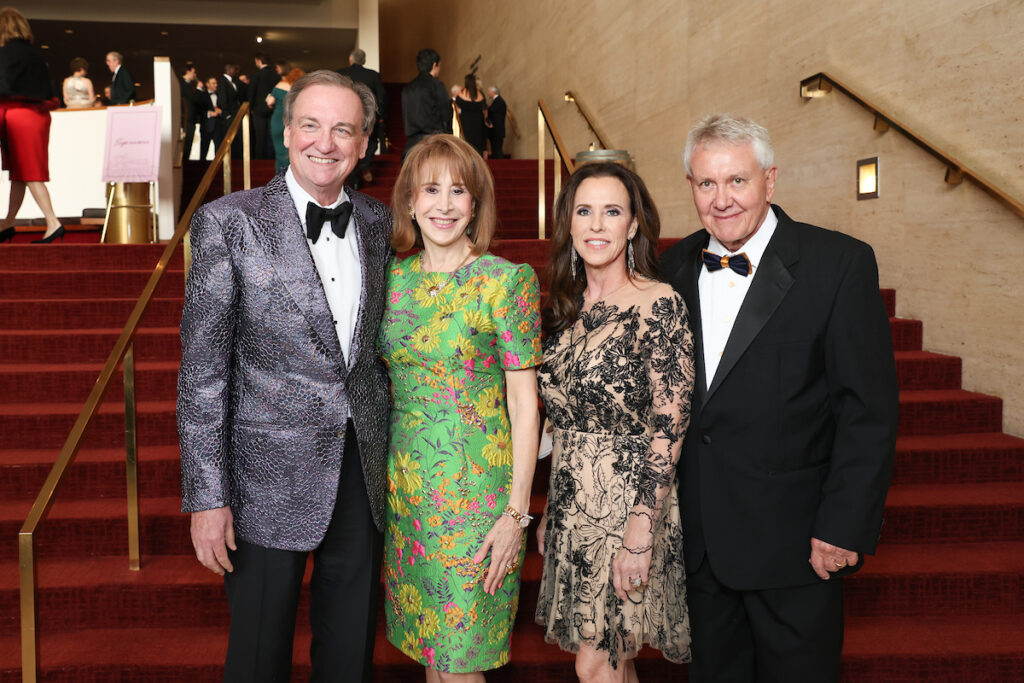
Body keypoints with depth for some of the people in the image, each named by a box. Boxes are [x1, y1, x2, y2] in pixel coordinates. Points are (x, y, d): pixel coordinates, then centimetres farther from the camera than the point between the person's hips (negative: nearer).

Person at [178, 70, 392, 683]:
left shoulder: (380, 223, 4)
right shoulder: (228, 222, -8)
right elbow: (203, 368, -10)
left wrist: (393, 452, 9)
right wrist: (207, 495, -12)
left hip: (365, 471, 4)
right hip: (271, 476, -3)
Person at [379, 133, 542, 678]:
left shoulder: (507, 281, -11)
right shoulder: (391, 277, 4)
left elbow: (524, 404, -10)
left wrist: (518, 511, -13)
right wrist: (382, 477, 10)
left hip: (476, 487, -5)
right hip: (405, 481, 5)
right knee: (425, 639, 17)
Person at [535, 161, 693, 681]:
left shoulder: (660, 305, -12)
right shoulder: (564, 308, 7)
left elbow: (669, 428, -15)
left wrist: (640, 533, -19)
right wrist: (550, 513, 13)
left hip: (629, 502, -6)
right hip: (572, 503, 6)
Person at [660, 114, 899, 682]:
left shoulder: (840, 262, -10)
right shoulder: (676, 266, 4)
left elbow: (868, 410, -12)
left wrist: (843, 528, -15)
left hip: (794, 540, -4)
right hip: (697, 536, 4)